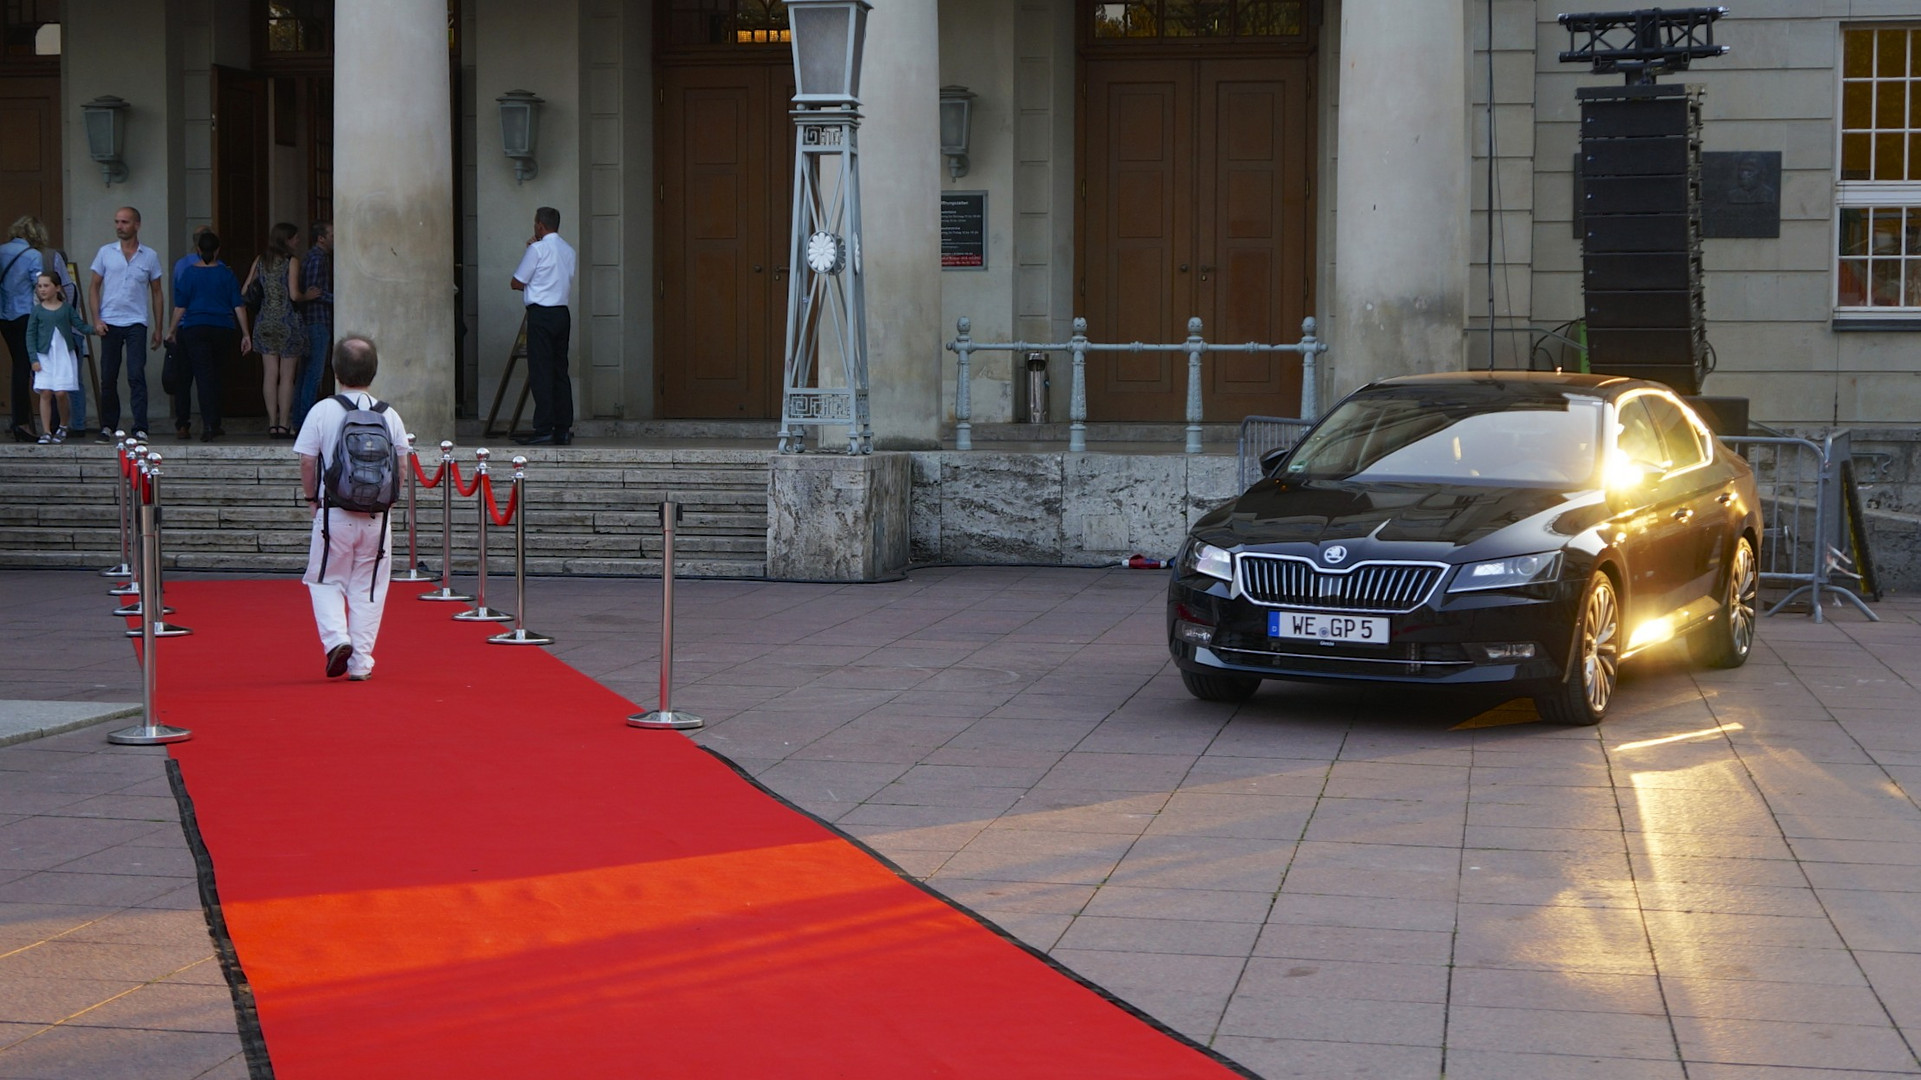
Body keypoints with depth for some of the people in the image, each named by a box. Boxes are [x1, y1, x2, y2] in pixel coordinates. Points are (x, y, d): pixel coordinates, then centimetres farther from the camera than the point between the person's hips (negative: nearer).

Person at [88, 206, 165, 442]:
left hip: (136, 324, -1)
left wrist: (158, 328, 7)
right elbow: (94, 287, 10)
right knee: (108, 378, 5)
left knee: (136, 376, -9)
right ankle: (108, 426, 15)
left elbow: (156, 294, 11)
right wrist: (96, 320, -2)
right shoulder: (106, 253, 7)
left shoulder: (150, 256, 6)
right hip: (109, 323, 1)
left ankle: (140, 428, -9)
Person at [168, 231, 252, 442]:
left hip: (195, 328, -2)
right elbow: (239, 306, 0)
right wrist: (245, 334, 5)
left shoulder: (189, 273, -2)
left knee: (204, 375, -5)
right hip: (223, 329, 2)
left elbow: (180, 307, -1)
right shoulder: (226, 274, 2)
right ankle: (213, 425, 16)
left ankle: (208, 424, -15)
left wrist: (172, 330, 10)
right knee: (214, 376, 15)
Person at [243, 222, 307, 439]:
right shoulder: (291, 262, -8)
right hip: (287, 322, -5)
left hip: (265, 323, 5)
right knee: (286, 376, 0)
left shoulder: (261, 261, 7)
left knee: (270, 375, 6)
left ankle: (272, 424, 5)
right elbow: (294, 294, -14)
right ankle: (284, 425, -1)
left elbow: (245, 290, 7)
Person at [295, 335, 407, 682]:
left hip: (334, 513, -2)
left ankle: (336, 638, -9)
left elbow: (307, 462, -4)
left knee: (326, 580, 13)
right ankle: (361, 662, 7)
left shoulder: (322, 411, -5)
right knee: (368, 587, 9)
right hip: (377, 517, 2)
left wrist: (312, 499, 11)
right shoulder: (389, 415, 1)